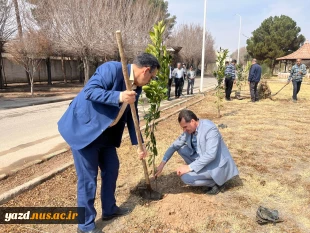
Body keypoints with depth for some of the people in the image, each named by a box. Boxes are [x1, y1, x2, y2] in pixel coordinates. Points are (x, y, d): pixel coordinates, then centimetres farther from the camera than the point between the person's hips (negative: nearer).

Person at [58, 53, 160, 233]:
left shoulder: (136, 88, 5)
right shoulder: (112, 69, -20)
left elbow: (131, 116, 10)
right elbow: (89, 91, -26)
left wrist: (138, 144, 8)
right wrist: (118, 97, -36)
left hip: (105, 132, 9)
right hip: (83, 128, -8)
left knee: (111, 168, 16)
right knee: (88, 177, -1)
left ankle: (109, 209, 38)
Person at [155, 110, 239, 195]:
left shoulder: (210, 129, -27)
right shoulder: (189, 129, -3)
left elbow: (210, 155, -33)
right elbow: (175, 145, 3)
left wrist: (189, 167, -29)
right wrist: (162, 163, -4)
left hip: (217, 165, -8)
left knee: (186, 177, -21)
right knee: (181, 149, 2)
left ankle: (216, 182, 0)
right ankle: (199, 172, 9)